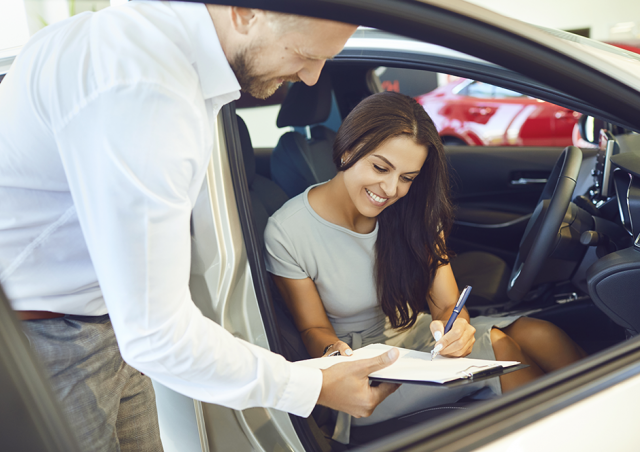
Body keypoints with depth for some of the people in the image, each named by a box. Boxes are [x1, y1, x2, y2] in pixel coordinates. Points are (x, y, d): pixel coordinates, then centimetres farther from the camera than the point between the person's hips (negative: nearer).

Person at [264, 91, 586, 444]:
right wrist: (333, 352, -31)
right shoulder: (286, 234, -19)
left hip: (421, 334, 5)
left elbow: (447, 304, -8)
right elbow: (314, 329, -8)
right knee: (496, 346, -25)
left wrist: (454, 325, -32)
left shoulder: (415, 212, -7)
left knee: (539, 335, -22)